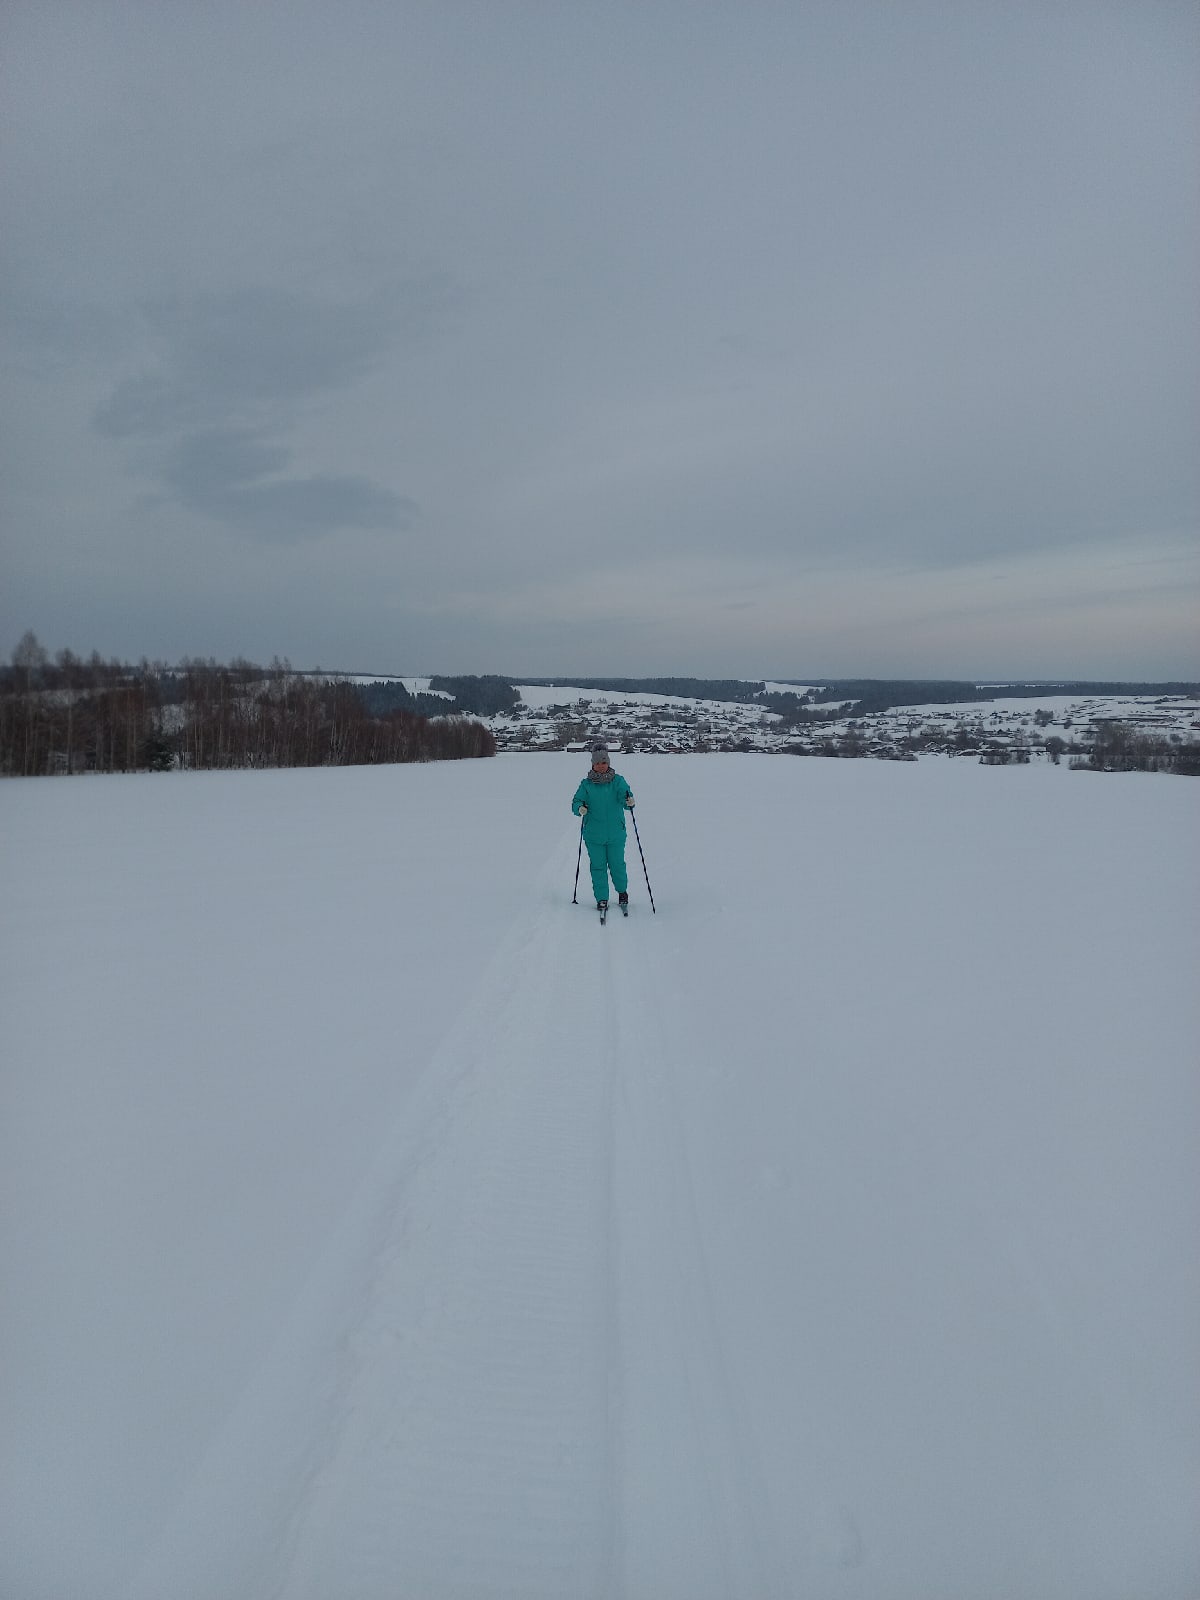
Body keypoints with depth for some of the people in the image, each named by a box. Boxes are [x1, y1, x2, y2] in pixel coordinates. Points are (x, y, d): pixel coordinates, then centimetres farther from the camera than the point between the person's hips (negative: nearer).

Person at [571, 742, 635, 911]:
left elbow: (625, 794, -12)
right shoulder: (586, 784, 2)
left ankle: (622, 891, 32)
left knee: (617, 865, 6)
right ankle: (601, 899, 16)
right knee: (598, 867, 4)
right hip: (593, 835, 1)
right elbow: (576, 802, 1)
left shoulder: (618, 781, 0)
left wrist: (629, 801, -36)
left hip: (616, 834, -1)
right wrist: (580, 808, -22)